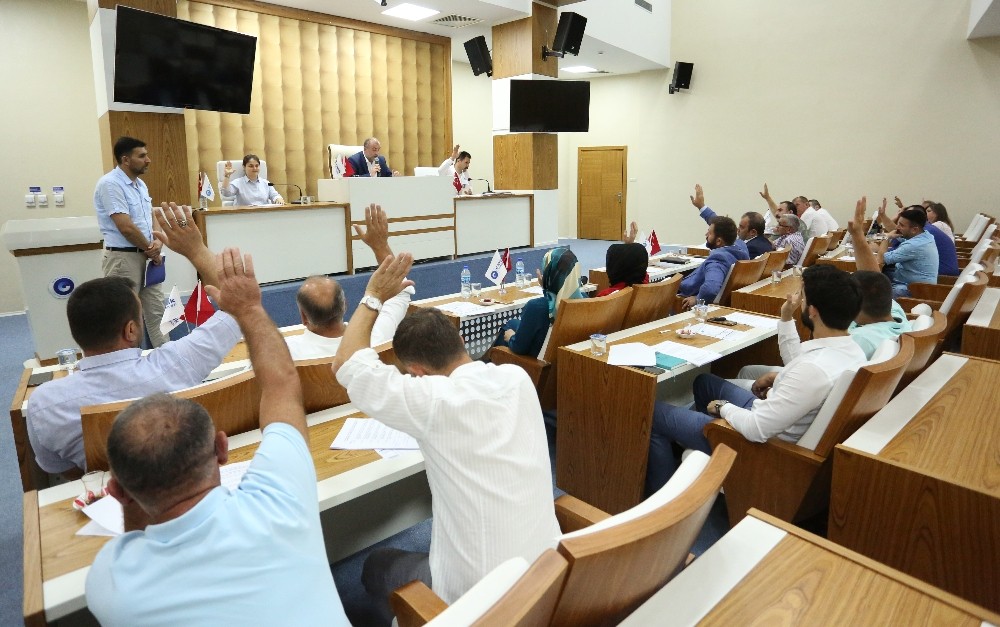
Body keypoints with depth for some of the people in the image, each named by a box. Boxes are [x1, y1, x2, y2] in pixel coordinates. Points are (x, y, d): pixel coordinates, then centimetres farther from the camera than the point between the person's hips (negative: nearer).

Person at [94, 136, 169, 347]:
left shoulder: (140, 183, 12)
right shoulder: (110, 184, -15)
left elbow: (151, 217, 15)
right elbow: (126, 228, -21)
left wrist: (158, 242, -5)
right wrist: (151, 250, -8)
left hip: (147, 256, 8)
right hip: (123, 258, -8)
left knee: (156, 311, 14)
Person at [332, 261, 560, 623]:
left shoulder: (434, 402, -25)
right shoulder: (517, 379, -8)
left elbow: (346, 364, -13)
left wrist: (374, 297, -5)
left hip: (483, 592, -6)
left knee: (376, 566, 22)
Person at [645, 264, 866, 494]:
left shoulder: (816, 369, -36)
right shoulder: (850, 348, -6)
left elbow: (756, 430, -31)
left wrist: (723, 407, -14)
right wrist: (786, 319, 5)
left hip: (764, 443, -9)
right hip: (773, 417, 10)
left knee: (654, 414, 0)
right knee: (704, 382, 28)